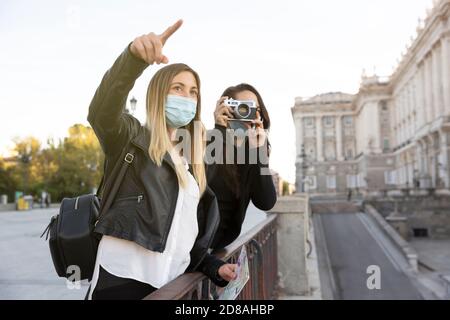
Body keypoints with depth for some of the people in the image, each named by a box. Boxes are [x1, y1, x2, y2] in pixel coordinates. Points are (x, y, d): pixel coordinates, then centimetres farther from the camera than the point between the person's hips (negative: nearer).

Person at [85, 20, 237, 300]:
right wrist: (134, 57, -40)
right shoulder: (133, 138, -1)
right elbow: (102, 113, -25)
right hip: (122, 279, -6)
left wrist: (214, 267, 5)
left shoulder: (189, 163, 18)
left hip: (168, 285, 7)